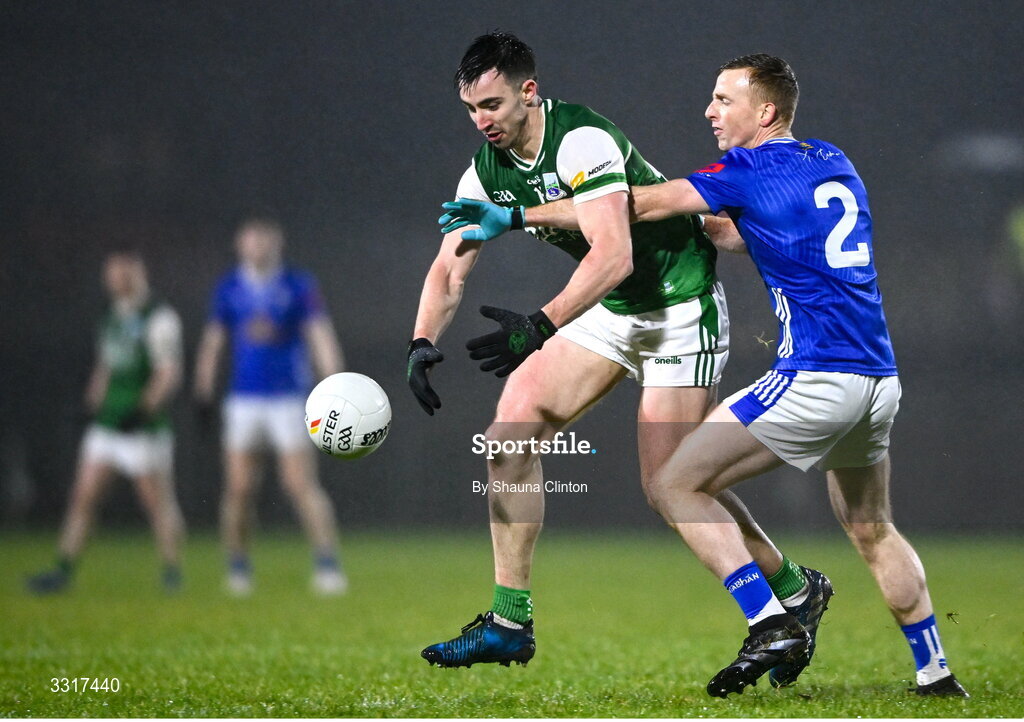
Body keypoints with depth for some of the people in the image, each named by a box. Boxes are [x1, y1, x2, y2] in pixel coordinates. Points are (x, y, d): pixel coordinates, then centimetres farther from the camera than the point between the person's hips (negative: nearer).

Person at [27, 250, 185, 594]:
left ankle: (172, 571, 10)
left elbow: (169, 373, -14)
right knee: (83, 497, 2)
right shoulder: (112, 317, 15)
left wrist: (145, 408, -22)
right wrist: (92, 403, 18)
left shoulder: (158, 318, -10)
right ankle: (63, 569, 3)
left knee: (159, 501, -1)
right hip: (106, 424, 7)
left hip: (143, 427, -7)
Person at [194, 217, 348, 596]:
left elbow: (321, 337, -4)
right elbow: (213, 341, 16)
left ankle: (328, 564, -9)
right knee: (238, 488, 0)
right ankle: (238, 569, 13)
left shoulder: (299, 286, 0)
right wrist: (204, 392, 12)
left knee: (301, 483, -11)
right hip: (244, 400, 3)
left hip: (290, 398, -3)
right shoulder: (229, 289, 9)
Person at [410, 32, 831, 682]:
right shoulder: (488, 169, -2)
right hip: (611, 311, 8)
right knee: (512, 433, -7)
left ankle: (795, 592, 14)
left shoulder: (581, 142, -27)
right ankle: (510, 624, -2)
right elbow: (450, 269, -4)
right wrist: (423, 343, -23)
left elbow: (614, 255, -37)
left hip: (683, 307, -8)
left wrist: (539, 327, -47)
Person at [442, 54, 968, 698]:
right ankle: (936, 672, 23)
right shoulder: (836, 164, 17)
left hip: (817, 376, -8)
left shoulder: (752, 169, -3)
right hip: (880, 377, 8)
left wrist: (515, 217, -2)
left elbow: (640, 206, -4)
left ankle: (773, 623, -11)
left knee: (678, 483, -2)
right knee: (872, 530, 24)